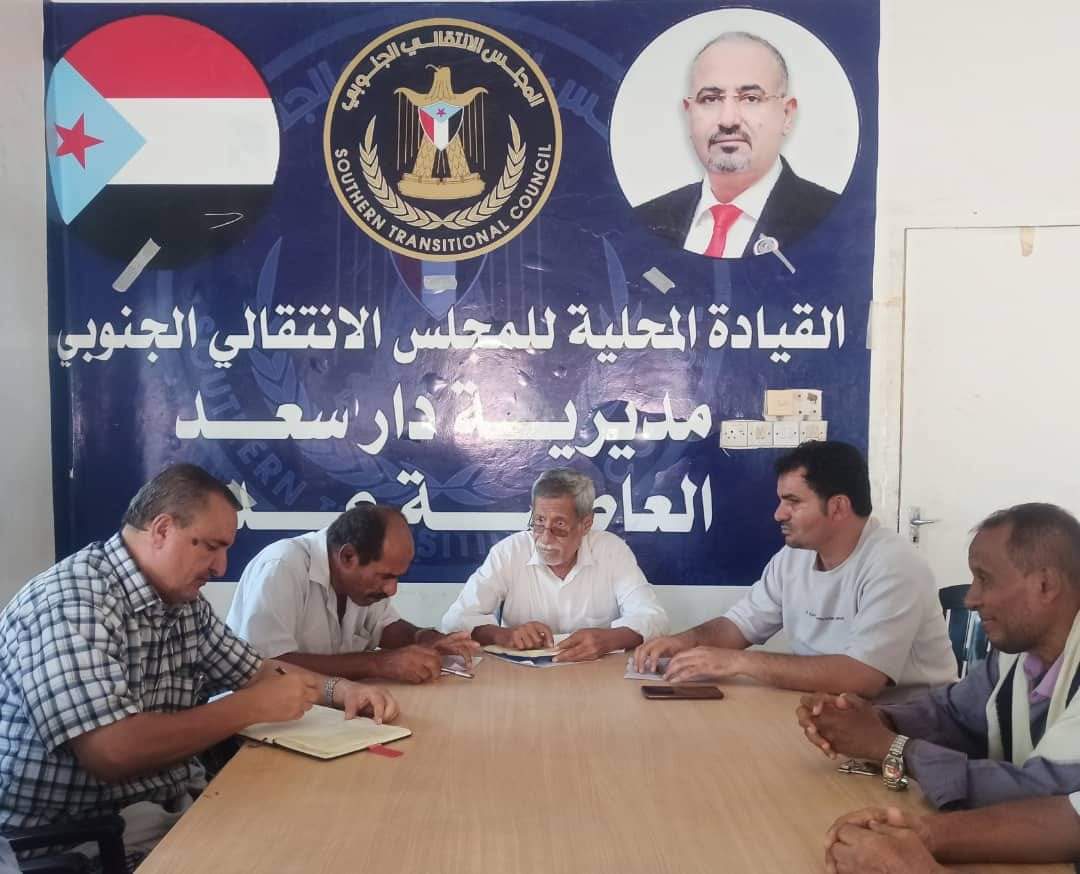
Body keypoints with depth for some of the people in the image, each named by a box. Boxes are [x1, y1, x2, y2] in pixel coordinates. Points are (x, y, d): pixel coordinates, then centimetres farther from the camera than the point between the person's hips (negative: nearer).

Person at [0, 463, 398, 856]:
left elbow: (253, 670, 17)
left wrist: (339, 689, -1)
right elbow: (111, 753, -31)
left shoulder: (184, 602, 5)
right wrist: (254, 707, -23)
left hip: (175, 803, 8)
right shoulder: (70, 602, -22)